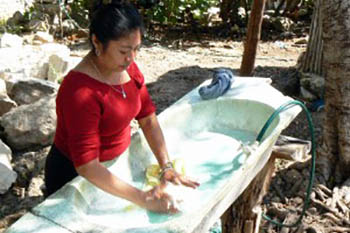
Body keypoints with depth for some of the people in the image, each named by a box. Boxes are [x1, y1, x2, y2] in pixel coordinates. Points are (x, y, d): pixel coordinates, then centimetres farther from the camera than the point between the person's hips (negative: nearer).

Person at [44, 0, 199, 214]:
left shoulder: (128, 67, -9)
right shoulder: (81, 91, -32)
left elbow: (148, 118, -5)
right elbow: (86, 166, -33)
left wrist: (167, 167, -14)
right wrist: (144, 199, -33)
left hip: (115, 165, 7)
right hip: (75, 176, -6)